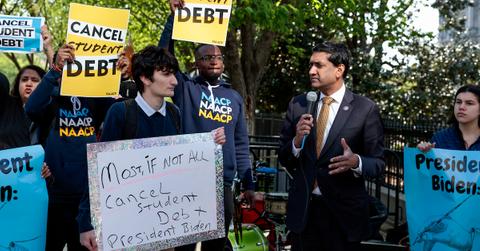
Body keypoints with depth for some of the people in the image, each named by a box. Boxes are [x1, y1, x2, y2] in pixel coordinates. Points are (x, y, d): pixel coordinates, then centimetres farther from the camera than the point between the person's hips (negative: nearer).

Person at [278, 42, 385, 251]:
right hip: (302, 210, 3)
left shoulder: (365, 109, -6)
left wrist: (356, 162, -24)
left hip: (344, 212, -2)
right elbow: (283, 158, 6)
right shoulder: (297, 105, 4)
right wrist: (297, 141, -14)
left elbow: (378, 163, -4)